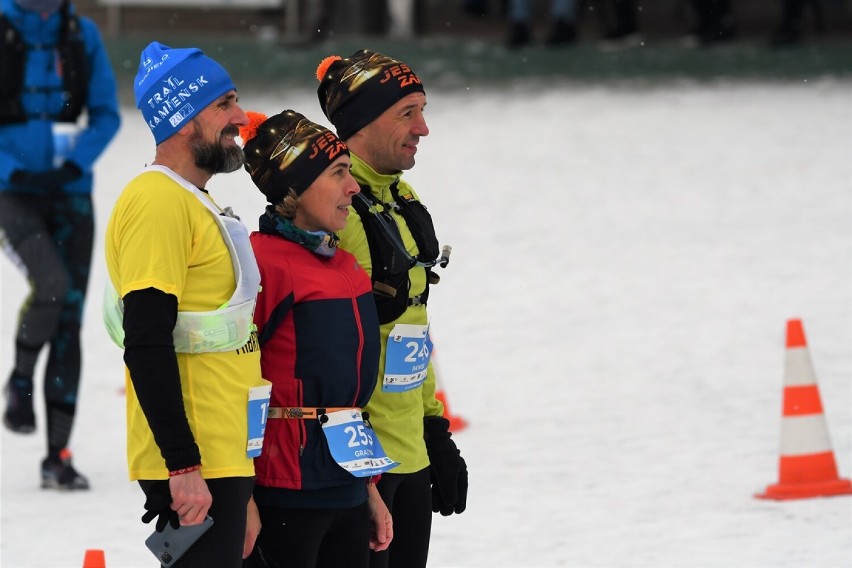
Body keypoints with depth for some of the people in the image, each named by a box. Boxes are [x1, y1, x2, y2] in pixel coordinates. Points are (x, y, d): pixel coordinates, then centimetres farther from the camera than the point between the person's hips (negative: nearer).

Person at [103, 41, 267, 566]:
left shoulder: (197, 205, 20)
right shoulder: (159, 202, -12)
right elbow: (147, 347, -20)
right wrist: (184, 466, -23)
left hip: (221, 461, 10)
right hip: (190, 471, -10)